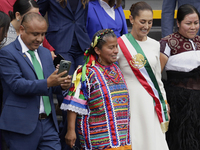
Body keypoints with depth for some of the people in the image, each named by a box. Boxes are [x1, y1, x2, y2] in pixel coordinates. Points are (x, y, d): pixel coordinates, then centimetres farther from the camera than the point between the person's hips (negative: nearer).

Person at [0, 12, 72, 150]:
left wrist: (62, 84, -7)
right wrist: (47, 83, -29)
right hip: (22, 125, -6)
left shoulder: (46, 53, 17)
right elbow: (17, 84, -18)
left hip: (48, 123, 6)